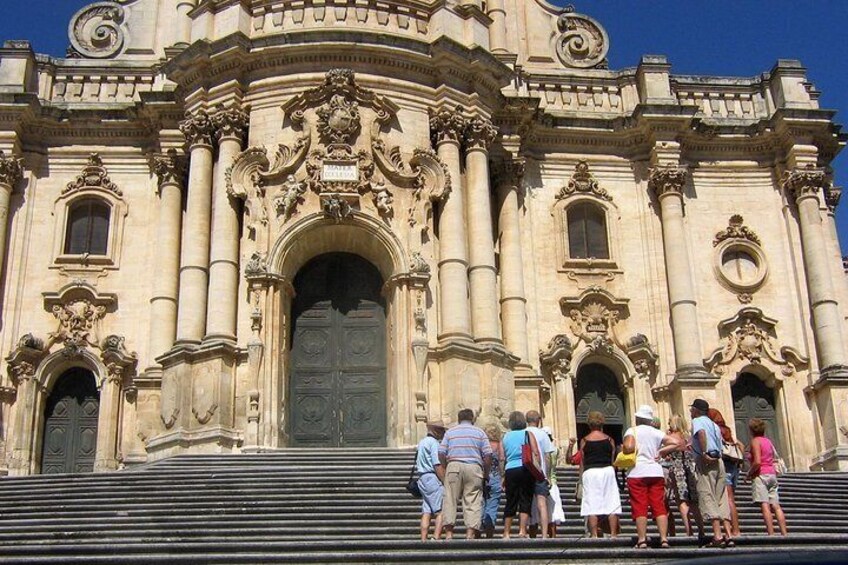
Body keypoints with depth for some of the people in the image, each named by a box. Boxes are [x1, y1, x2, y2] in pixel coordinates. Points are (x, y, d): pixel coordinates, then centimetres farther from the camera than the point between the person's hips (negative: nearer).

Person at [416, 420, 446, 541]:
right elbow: (438, 465, -16)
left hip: (422, 478, 9)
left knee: (426, 512, 5)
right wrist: (446, 483, -14)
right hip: (433, 478, -9)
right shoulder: (434, 443, -9)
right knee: (441, 511, -10)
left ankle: (423, 539, 1)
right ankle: (436, 537, -19)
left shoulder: (421, 443, 20)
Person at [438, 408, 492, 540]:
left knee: (450, 499, 1)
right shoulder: (480, 432, 13)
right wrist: (485, 474, 11)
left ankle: (448, 532, -6)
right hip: (474, 468, 0)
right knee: (473, 501, 0)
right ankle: (471, 532, -8)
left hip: (453, 466, 1)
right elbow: (488, 456, 4)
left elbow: (441, 454, 5)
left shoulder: (450, 432, 15)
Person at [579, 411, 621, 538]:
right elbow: (613, 460, 9)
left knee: (591, 505, -1)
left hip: (590, 472, -1)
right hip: (607, 471, 1)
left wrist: (581, 478, 11)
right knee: (612, 504, 4)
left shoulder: (584, 441, 3)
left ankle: (594, 535, -4)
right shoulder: (609, 440, 5)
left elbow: (582, 462, 4)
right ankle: (613, 534, 1)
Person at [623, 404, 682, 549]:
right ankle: (664, 538, -4)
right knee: (659, 507, 3)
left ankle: (642, 540, -6)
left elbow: (629, 447, -17)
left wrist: (623, 449, 3)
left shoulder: (632, 431, 0)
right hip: (656, 472, 3)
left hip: (637, 473, -3)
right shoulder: (656, 432, 11)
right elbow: (676, 443, 3)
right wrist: (661, 452, 7)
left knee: (640, 508, -2)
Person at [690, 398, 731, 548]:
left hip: (706, 461, -8)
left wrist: (704, 454, -22)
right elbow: (720, 443, 20)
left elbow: (701, 433, -23)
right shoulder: (714, 424, 24)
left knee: (708, 498, -10)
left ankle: (717, 536, -18)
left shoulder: (697, 421, 0)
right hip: (718, 461, 8)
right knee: (721, 499, 8)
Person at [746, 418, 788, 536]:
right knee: (776, 506, 3)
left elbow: (757, 462, -17)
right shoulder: (768, 441, 17)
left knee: (765, 506, -13)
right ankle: (784, 534, -4)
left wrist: (749, 474, -5)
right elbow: (774, 459, 18)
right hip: (772, 474, 8)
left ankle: (771, 534, -22)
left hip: (760, 475, -8)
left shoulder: (755, 441, -6)